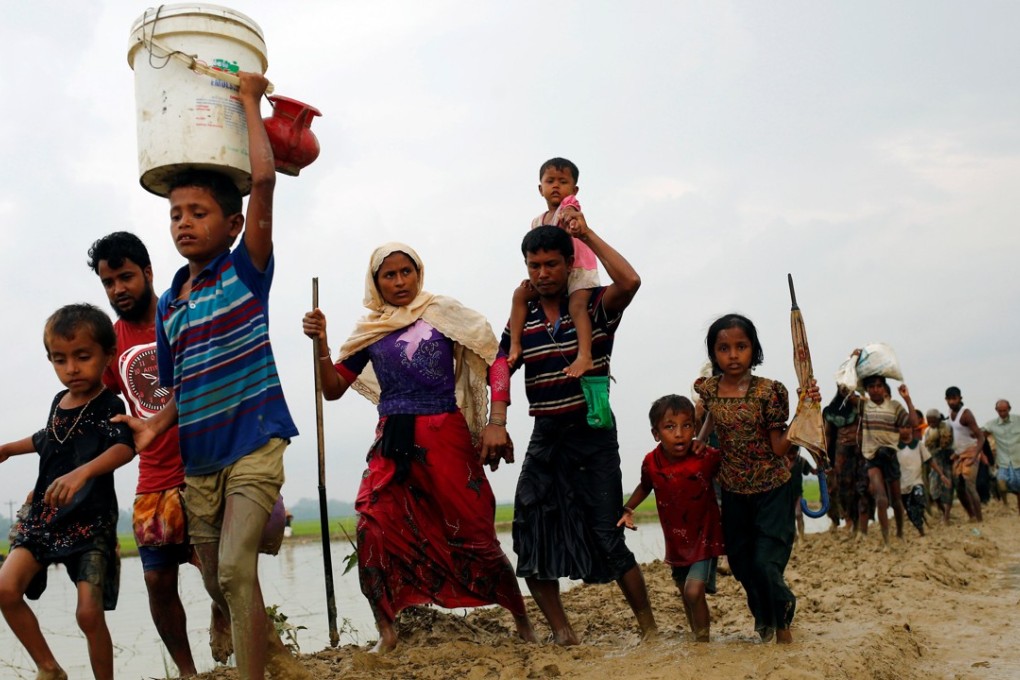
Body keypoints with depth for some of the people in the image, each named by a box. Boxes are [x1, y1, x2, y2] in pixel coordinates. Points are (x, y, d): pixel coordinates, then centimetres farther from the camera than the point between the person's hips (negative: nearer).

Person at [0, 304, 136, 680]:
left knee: (89, 612, -10)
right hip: (43, 516, 6)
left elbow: (124, 448, -35)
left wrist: (82, 472, -52)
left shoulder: (110, 407, -14)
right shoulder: (59, 402, 7)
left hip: (90, 521, -6)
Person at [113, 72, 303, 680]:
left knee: (236, 570, -20)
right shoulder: (168, 304, 11)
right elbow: (182, 386, 16)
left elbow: (264, 179, -18)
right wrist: (156, 424, -4)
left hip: (254, 445, -6)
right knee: (217, 581, 16)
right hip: (199, 459, 7)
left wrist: (250, 101, -9)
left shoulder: (246, 270, -5)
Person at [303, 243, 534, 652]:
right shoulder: (369, 330, 11)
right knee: (374, 528, -14)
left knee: (474, 534, 1)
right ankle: (386, 634, 0)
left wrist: (497, 423, -12)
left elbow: (497, 360, -3)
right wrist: (321, 343, -3)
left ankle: (523, 623, 19)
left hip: (446, 437, -3)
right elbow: (333, 389, 13)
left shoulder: (443, 313, 2)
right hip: (392, 444, 3)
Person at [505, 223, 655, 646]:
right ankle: (561, 632, 12)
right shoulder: (522, 320, 8)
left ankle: (649, 629, 11)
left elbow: (629, 281, -24)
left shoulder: (595, 307, -4)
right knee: (530, 535, 0)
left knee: (608, 539, -5)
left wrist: (588, 235, -16)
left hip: (592, 436, -4)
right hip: (545, 437, 5)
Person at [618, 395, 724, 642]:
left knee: (694, 590, -18)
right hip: (676, 540, 5)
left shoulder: (707, 458, -24)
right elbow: (645, 486, 10)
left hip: (705, 536, -4)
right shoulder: (651, 463, -13)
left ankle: (703, 637, 1)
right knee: (686, 593, 19)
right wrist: (627, 510, 1)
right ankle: (698, 633, 40)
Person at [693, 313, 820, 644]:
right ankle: (764, 620, 40)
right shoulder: (708, 388, -6)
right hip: (733, 491, 4)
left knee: (766, 562, -11)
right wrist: (701, 438, 8)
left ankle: (783, 627, 16)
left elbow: (780, 447, -16)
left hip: (772, 489, -4)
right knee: (740, 563, 13)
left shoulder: (769, 391, -16)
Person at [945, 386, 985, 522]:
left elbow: (981, 437, -22)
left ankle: (979, 520, -10)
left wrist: (975, 456, -34)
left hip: (970, 453, -8)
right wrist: (954, 451, 13)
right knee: (960, 489, 9)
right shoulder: (951, 412, 6)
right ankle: (972, 517, 19)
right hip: (958, 455, 8)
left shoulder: (966, 414, -18)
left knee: (970, 487, -14)